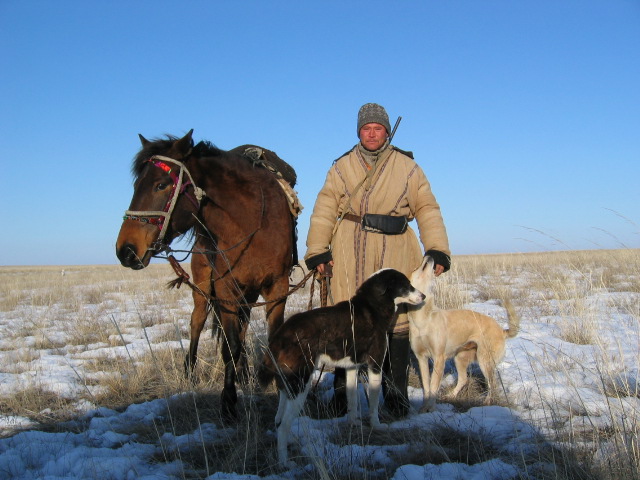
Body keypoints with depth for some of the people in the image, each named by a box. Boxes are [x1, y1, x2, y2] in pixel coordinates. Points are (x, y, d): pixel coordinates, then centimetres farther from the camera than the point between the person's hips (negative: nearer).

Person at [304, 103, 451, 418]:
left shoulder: (407, 167, 10)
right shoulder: (341, 167, 10)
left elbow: (428, 210, 7)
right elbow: (324, 211, 4)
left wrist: (437, 250, -4)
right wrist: (317, 250, -7)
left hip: (395, 254, 0)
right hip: (349, 254, 0)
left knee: (396, 319, 1)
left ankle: (395, 395, 12)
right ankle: (342, 392, 14)